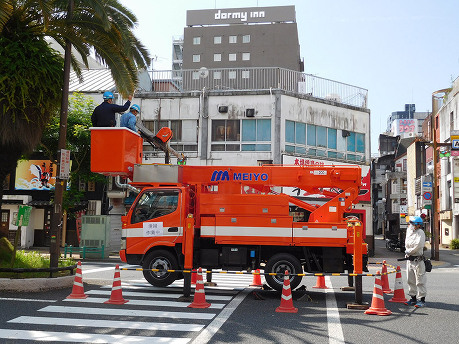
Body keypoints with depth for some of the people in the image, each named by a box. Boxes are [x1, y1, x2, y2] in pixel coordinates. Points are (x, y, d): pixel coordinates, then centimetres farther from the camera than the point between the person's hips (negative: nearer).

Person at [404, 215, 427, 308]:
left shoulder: (420, 233, -10)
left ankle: (422, 300, 2)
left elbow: (418, 246, -19)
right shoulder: (409, 231, 12)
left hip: (418, 259, -8)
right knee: (411, 280, 14)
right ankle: (413, 298, 23)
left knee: (420, 281, -3)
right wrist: (407, 252, -1)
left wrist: (408, 251, -9)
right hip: (409, 259, 8)